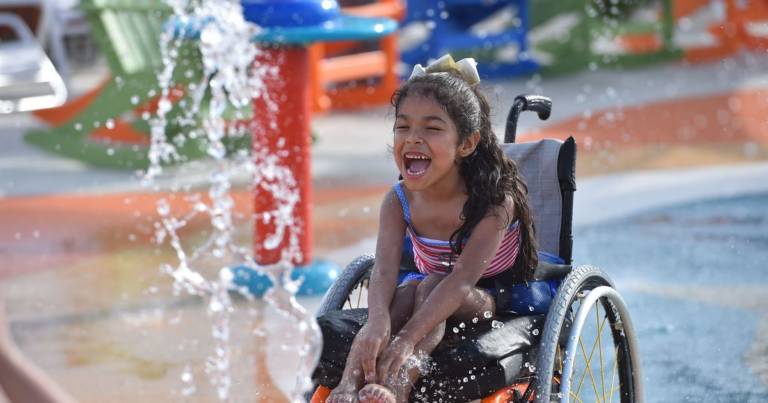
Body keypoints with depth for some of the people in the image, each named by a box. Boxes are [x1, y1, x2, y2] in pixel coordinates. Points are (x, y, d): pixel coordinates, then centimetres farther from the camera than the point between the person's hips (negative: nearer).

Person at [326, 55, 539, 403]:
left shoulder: (494, 200, -24)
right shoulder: (399, 201, -11)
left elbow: (463, 278, -35)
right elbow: (384, 269, -25)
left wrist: (408, 337, -48)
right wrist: (378, 321, -49)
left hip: (493, 300, -4)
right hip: (438, 297, 4)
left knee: (430, 287, -32)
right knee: (406, 292, -29)